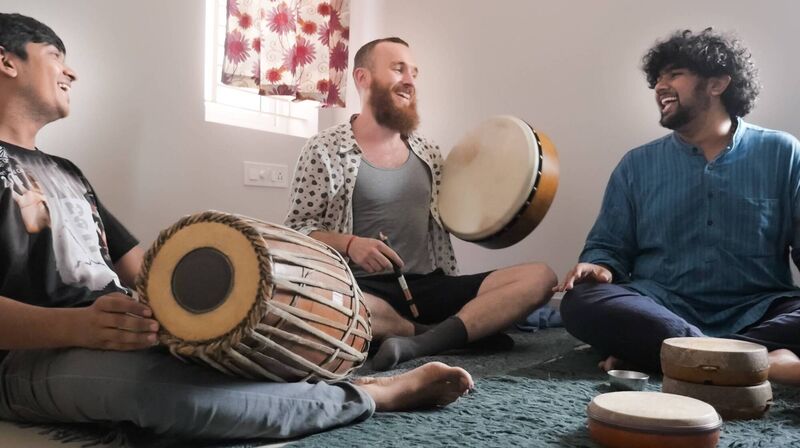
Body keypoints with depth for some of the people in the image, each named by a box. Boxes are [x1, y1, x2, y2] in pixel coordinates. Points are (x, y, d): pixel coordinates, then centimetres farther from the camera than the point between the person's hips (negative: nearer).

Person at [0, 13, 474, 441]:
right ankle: (366, 395, -30)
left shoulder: (64, 172, 25)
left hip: (128, 329, 9)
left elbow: (138, 265, 21)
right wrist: (79, 326, -33)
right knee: (158, 383, -40)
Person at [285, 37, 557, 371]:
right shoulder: (324, 150, 2)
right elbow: (297, 228, 2)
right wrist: (349, 243, -17)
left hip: (431, 287, 4)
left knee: (540, 277, -14)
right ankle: (473, 328, -18)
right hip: (364, 289, -4)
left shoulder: (427, 152, 15)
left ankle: (420, 344, -28)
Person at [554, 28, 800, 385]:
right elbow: (608, 246, 13)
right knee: (580, 301, -28)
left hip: (756, 312, 0)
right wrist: (599, 267, -12)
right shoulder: (637, 165, 12)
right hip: (661, 310, 1)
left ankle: (645, 351, -32)